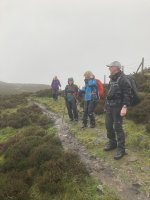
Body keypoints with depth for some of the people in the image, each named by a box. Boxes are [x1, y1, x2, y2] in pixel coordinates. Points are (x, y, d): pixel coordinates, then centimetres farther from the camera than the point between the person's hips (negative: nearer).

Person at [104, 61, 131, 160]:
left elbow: (127, 94, -17)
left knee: (117, 127, -5)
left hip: (118, 106, -8)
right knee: (108, 125, 13)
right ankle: (112, 143, 31)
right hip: (109, 105, 8)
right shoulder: (112, 78, 12)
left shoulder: (123, 78, -13)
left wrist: (125, 107, -25)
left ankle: (121, 149, 5)